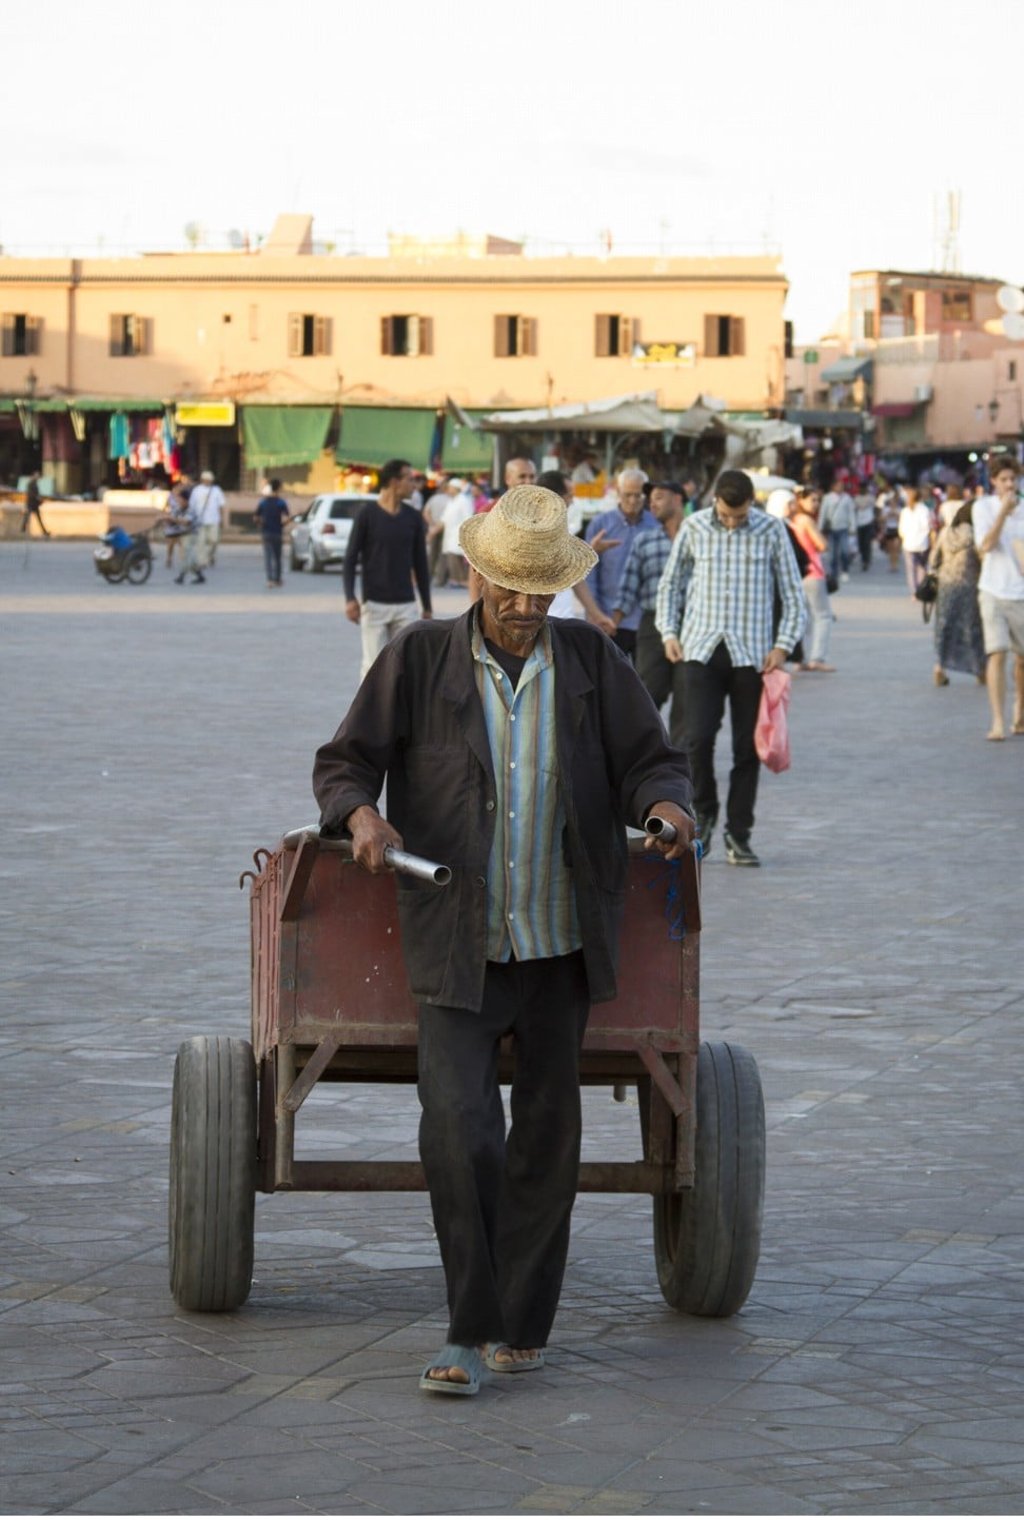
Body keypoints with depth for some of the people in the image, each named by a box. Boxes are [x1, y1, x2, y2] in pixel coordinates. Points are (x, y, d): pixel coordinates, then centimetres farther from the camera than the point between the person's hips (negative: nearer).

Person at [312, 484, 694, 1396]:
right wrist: (361, 814, -19)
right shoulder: (419, 660, -1)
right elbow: (345, 761, 3)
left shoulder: (591, 661, 5)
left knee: (548, 1134, 9)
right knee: (457, 1129, -16)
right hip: (459, 945, -3)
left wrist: (664, 804, -15)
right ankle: (471, 1332, -8)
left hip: (562, 944, 3)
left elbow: (650, 760, 8)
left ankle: (520, 1326, 21)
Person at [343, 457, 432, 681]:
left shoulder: (412, 518, 7)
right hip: (374, 604, -3)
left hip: (405, 604, 3)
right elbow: (350, 559, -3)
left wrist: (427, 606, 12)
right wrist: (350, 598, -13)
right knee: (373, 666, -5)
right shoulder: (367, 514, -4)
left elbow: (420, 564, 13)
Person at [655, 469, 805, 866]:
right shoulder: (694, 528, 3)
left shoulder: (771, 531, 1)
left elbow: (793, 594, 6)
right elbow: (671, 583, 15)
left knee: (747, 748, 2)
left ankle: (738, 836, 10)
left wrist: (783, 644, -4)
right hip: (702, 649, 0)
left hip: (750, 653, 0)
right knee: (698, 737, -12)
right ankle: (704, 812, 12)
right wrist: (669, 631, 3)